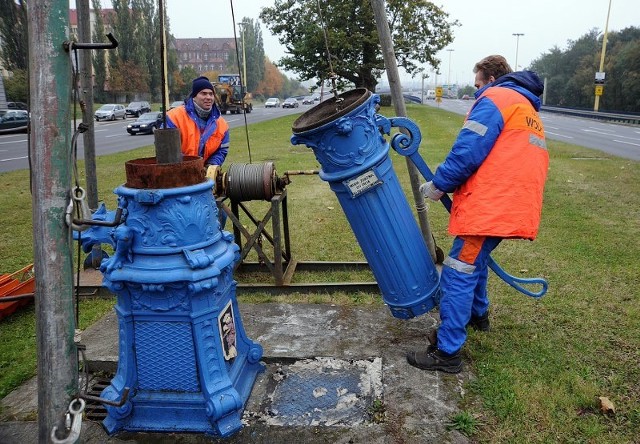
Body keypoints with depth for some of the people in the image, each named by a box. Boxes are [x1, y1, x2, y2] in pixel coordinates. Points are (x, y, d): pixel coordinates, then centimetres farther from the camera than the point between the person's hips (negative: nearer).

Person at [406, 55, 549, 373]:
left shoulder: (494, 99, -5)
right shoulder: (528, 110, 26)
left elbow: (468, 151, -16)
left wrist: (438, 184, -4)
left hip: (488, 207, -10)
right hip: (510, 208, 10)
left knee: (458, 275, -7)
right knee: (475, 261, 27)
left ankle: (447, 352, -3)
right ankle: (477, 314, 45)